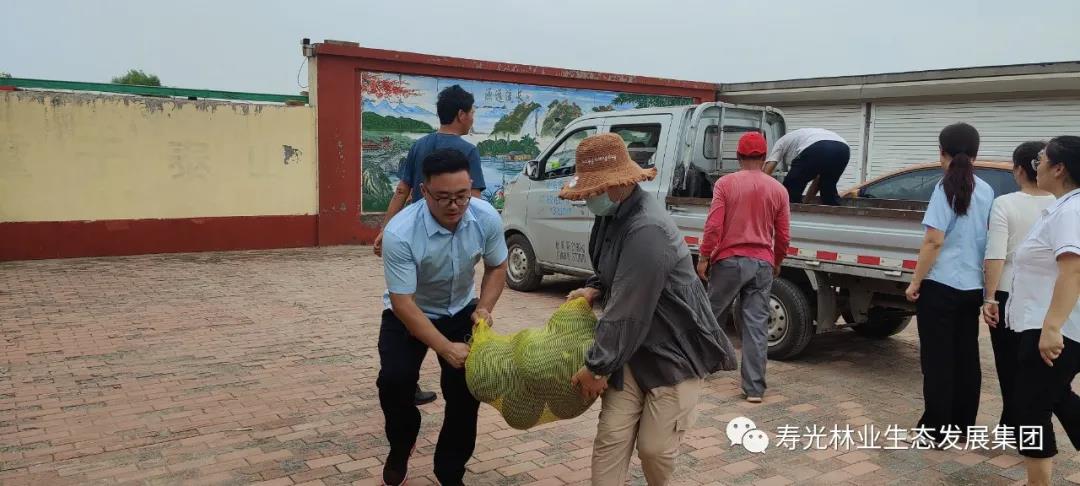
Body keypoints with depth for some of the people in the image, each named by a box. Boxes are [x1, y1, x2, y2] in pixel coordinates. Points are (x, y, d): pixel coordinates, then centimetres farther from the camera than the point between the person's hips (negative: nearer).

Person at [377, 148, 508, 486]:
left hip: (460, 310, 3)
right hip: (408, 313, -3)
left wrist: (484, 308, -19)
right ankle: (400, 448, 11)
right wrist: (445, 347, -35)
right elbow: (402, 302, -30)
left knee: (466, 386, -6)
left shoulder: (487, 218, -22)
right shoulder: (400, 233, -34)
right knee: (394, 379, -22)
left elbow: (497, 267, -3)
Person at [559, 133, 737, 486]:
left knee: (655, 447, 0)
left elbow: (628, 311, -26)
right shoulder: (613, 214, 2)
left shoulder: (647, 230, -28)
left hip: (677, 352, -8)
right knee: (612, 437, 2)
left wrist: (597, 367, -17)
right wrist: (594, 289, 1)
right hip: (634, 350, 8)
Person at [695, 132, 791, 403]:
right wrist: (777, 263, 21)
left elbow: (713, 225, -10)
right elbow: (783, 236, 6)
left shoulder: (725, 183, -4)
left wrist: (704, 257, -1)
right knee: (757, 324, 2)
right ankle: (754, 388, 2)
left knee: (713, 315, 15)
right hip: (762, 263, 2)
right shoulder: (778, 190, 4)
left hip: (729, 260, -2)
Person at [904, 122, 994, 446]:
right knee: (966, 358, 13)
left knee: (938, 361, 0)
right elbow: (990, 241, 14)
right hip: (972, 287, 6)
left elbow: (934, 241, -17)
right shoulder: (987, 192, 7)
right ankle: (961, 425, 23)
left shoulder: (946, 188, -12)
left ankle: (935, 431, 5)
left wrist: (915, 282, -11)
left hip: (941, 286, -6)